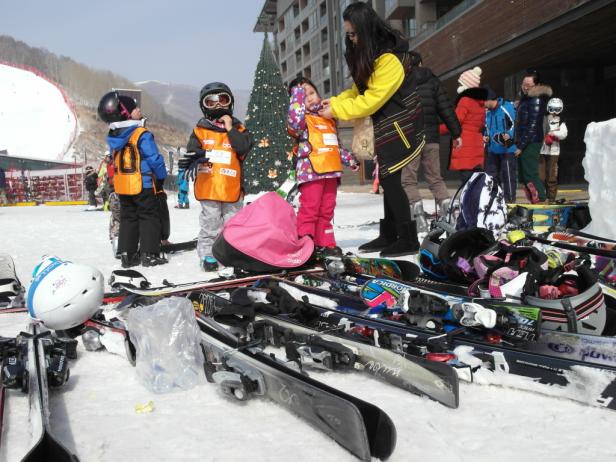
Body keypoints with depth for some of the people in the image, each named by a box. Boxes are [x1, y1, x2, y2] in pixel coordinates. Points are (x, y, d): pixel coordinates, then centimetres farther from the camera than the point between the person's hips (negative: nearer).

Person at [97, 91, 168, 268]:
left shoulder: (113, 137, 5)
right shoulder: (142, 135, -18)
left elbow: (116, 160, 14)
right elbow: (155, 159, -16)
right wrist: (161, 176, 1)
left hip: (122, 186, 7)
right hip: (142, 184, -6)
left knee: (128, 218, 15)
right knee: (150, 217, 4)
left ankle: (127, 254, 16)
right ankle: (149, 254, 3)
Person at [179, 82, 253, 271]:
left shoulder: (238, 129, 6)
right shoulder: (200, 130, 6)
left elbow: (244, 148, -10)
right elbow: (192, 152, 0)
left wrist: (230, 129, -11)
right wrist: (193, 160, -23)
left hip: (232, 188, 1)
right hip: (208, 188, -1)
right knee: (210, 225, 4)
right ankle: (207, 255, 13)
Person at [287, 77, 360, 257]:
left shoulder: (329, 119, 22)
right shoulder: (303, 119, -1)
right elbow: (295, 120, -28)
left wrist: (349, 158, 27)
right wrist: (298, 94, -17)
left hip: (330, 171, 7)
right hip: (310, 171, -7)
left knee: (326, 210, 10)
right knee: (309, 209, -10)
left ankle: (324, 243, 17)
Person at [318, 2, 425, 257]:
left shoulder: (389, 58, -21)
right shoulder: (370, 53, 8)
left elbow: (372, 100, -21)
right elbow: (361, 89, 14)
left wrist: (336, 110, -15)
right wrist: (335, 100, -1)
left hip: (399, 124, -9)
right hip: (386, 124, 9)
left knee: (390, 180, -10)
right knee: (388, 180, 10)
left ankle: (408, 240, -2)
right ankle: (389, 236, 17)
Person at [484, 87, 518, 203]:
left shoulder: (506, 107, -14)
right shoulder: (488, 111, 12)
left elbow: (516, 124, -14)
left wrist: (509, 135, -28)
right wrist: (486, 136, 9)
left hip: (507, 149, -8)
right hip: (493, 149, 9)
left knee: (508, 175, -5)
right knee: (491, 174, 12)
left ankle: (510, 200, 2)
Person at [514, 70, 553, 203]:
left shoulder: (536, 100, -13)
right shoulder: (526, 97, 16)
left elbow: (532, 126, -17)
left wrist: (521, 146, -18)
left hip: (530, 143, -10)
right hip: (523, 143, 10)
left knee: (530, 175, -12)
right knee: (523, 176, 12)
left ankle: (540, 202, -10)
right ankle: (534, 202, 18)